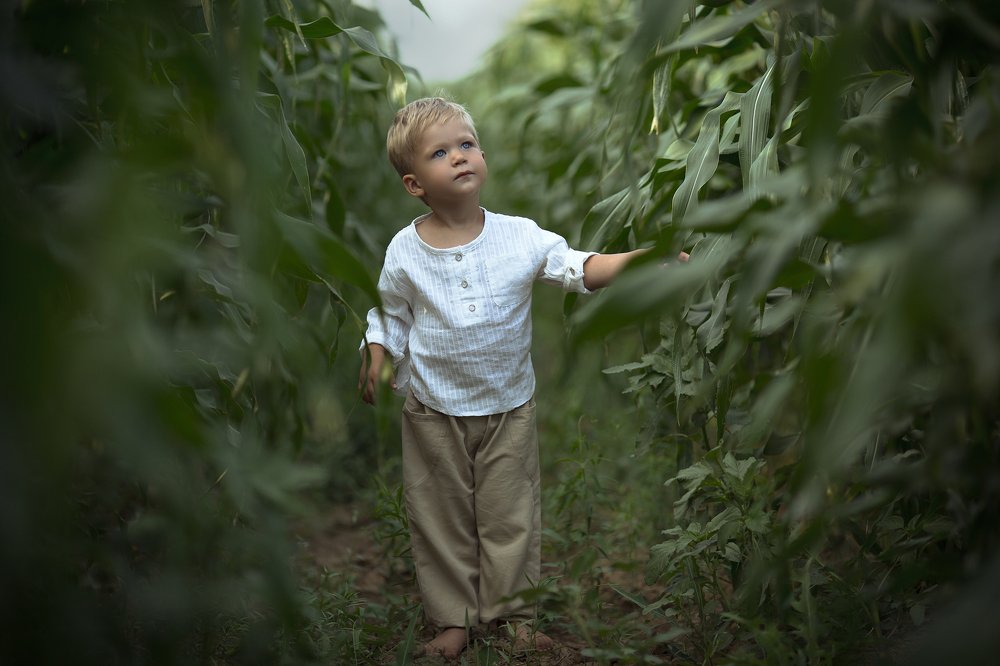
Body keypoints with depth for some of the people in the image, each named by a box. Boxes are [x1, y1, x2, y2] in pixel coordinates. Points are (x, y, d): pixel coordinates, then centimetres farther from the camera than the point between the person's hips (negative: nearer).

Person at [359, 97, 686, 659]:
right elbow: (390, 316, 5)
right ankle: (453, 617, 26)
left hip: (509, 406, 1)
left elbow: (581, 269, -11)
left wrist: (642, 258, -24)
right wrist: (376, 361, -8)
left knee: (511, 515, 11)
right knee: (442, 517, 10)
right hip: (434, 410, 0)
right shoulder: (405, 252, -8)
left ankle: (513, 611, 28)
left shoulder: (520, 236, -9)